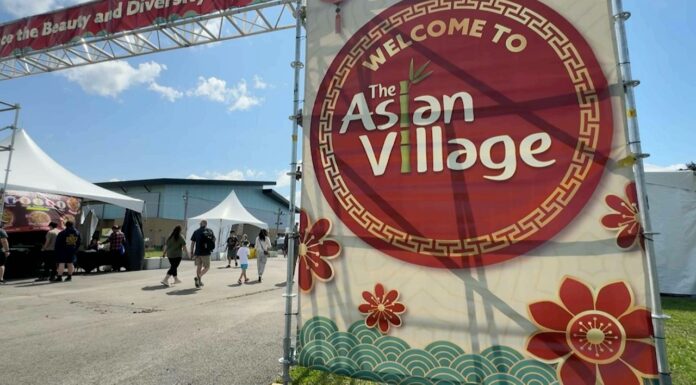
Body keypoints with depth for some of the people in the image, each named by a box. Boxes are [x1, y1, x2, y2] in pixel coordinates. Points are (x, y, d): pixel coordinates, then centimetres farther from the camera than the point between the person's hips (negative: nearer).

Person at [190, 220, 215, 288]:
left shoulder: (196, 231, 4)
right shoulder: (210, 231, 1)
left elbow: (192, 243, 2)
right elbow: (213, 241, 8)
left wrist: (191, 252, 9)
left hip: (197, 252, 3)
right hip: (206, 253, -2)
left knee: (199, 267, 13)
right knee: (207, 267, 8)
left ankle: (199, 282, 16)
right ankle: (198, 277, -12)